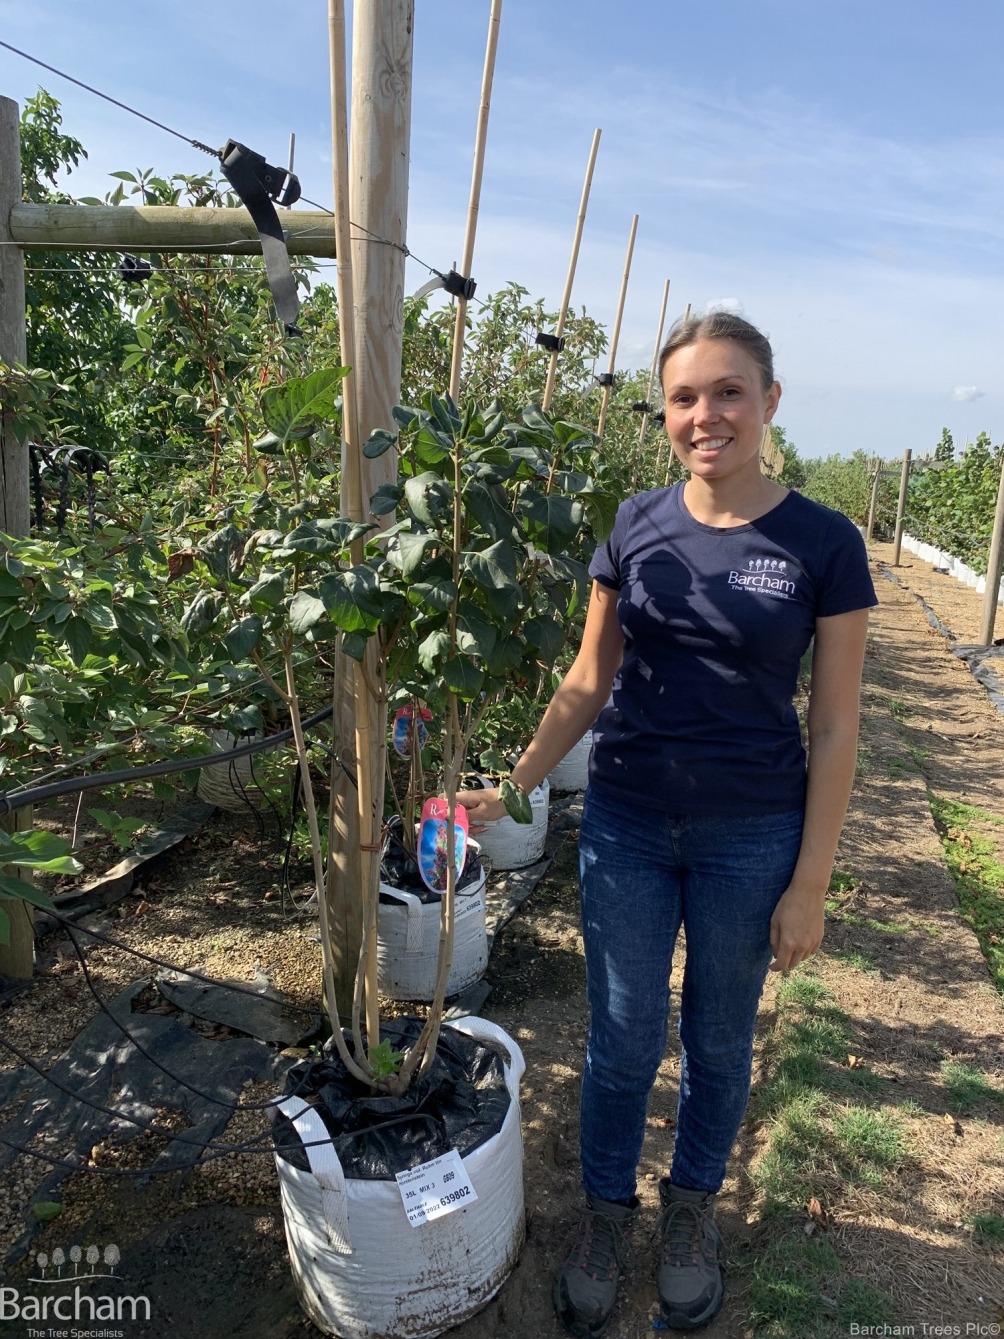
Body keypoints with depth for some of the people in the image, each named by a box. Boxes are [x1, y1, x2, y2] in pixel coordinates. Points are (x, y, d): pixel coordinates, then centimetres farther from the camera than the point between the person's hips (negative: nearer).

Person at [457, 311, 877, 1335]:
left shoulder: (823, 545, -9)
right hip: (626, 826, 2)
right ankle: (605, 1212, 41)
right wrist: (510, 788, 0)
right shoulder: (636, 528, -2)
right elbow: (589, 682, 5)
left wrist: (809, 884, -5)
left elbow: (834, 729, -5)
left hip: (753, 838, -1)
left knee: (718, 1041, 18)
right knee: (622, 1041, 13)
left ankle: (692, 1208, 46)